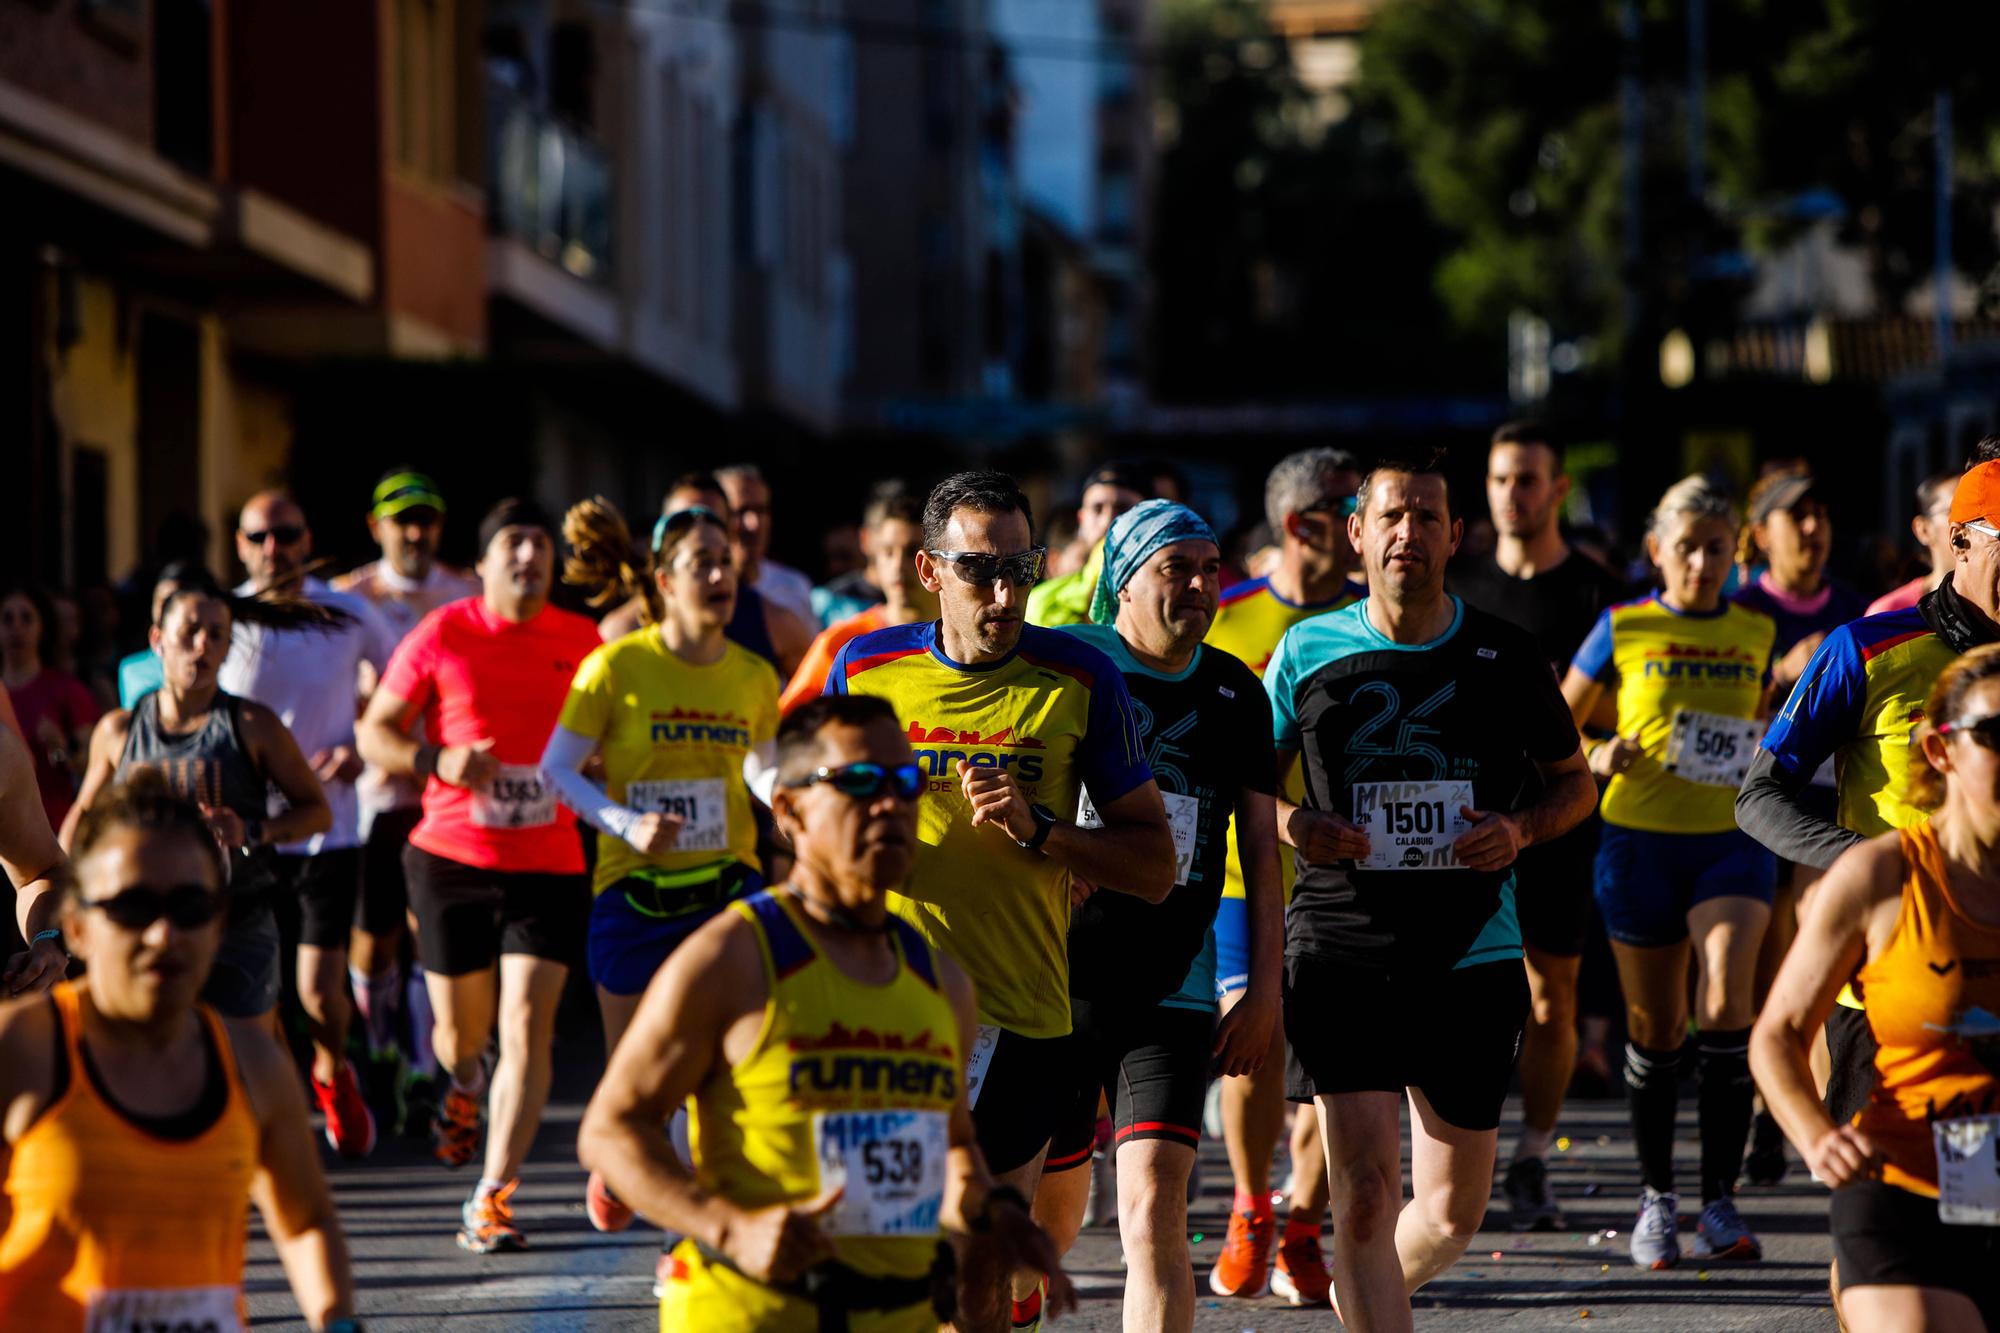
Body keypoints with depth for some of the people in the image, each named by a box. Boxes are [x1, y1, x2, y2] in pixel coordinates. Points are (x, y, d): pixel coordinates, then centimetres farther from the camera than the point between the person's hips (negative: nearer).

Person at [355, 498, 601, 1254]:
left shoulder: (582, 642, 5)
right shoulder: (441, 636, -2)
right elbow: (374, 734, 1)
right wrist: (439, 760, -17)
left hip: (549, 864, 1)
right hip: (451, 857, -1)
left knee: (527, 1031, -11)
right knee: (462, 1030, 10)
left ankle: (492, 1199, -10)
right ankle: (465, 1086, 49)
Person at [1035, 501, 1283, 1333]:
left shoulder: (1234, 693, 8)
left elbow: (1262, 843, 12)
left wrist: (1266, 983, 7)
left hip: (1174, 987, 2)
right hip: (1060, 976, -2)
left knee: (1155, 1209, -12)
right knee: (1050, 1206, 9)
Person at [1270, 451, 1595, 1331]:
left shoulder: (1504, 657, 3)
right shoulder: (1307, 651, 2)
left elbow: (1575, 783, 14)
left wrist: (1520, 828, -7)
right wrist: (1292, 824, -8)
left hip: (1472, 958, 2)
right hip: (1339, 953, -1)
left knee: (1454, 1211, 9)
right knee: (1363, 1188, -13)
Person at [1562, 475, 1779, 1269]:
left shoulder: (1755, 632, 8)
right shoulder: (1623, 629, 0)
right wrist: (1595, 758, -12)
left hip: (1732, 840, 1)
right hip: (1641, 841, -1)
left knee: (1726, 1006, -18)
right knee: (1655, 1029, 6)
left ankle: (1721, 1201, -13)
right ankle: (1657, 1197, 23)